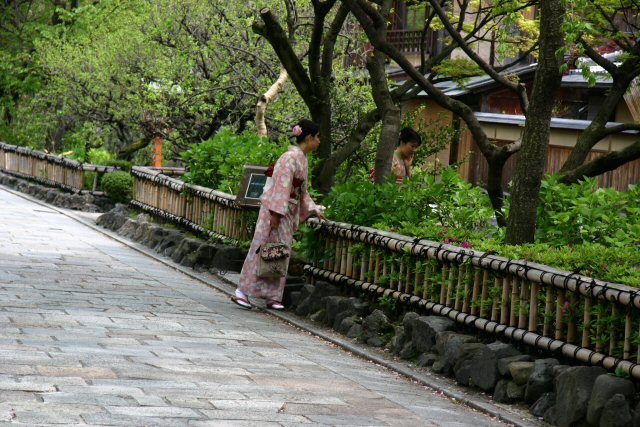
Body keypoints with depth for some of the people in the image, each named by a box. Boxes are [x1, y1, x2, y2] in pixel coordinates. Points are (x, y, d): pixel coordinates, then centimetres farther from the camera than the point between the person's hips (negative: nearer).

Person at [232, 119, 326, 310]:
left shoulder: (302, 158, 15)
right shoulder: (291, 157, -15)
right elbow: (282, 185, -20)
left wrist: (315, 210, 19)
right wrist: (276, 213, -24)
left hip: (288, 213, 9)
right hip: (276, 210, -9)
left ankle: (272, 296, 10)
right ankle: (242, 292, -3)